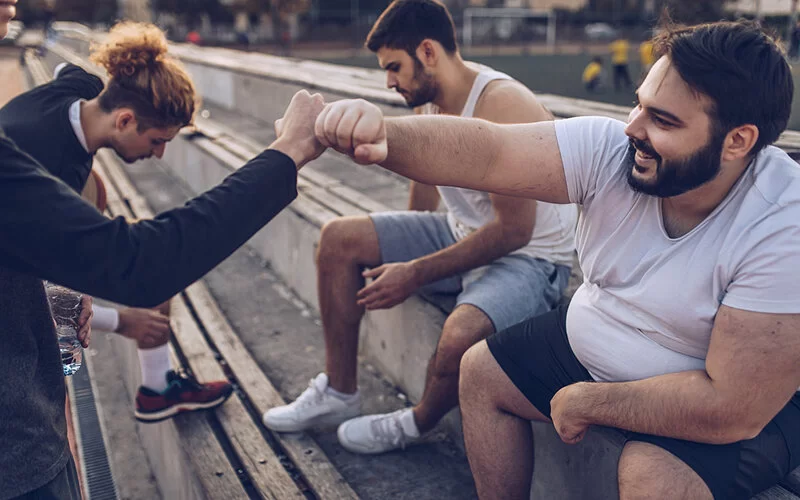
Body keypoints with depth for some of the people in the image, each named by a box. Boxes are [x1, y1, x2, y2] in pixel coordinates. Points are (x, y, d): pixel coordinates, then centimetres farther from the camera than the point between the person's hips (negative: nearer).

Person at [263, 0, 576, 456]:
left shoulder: (502, 106, -25)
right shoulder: (430, 103, 2)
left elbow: (513, 229, -27)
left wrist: (416, 274, -24)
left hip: (532, 256, -8)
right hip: (463, 233, 9)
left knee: (460, 336, -37)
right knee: (339, 239, -1)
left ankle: (419, 423, 0)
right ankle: (339, 392, 11)